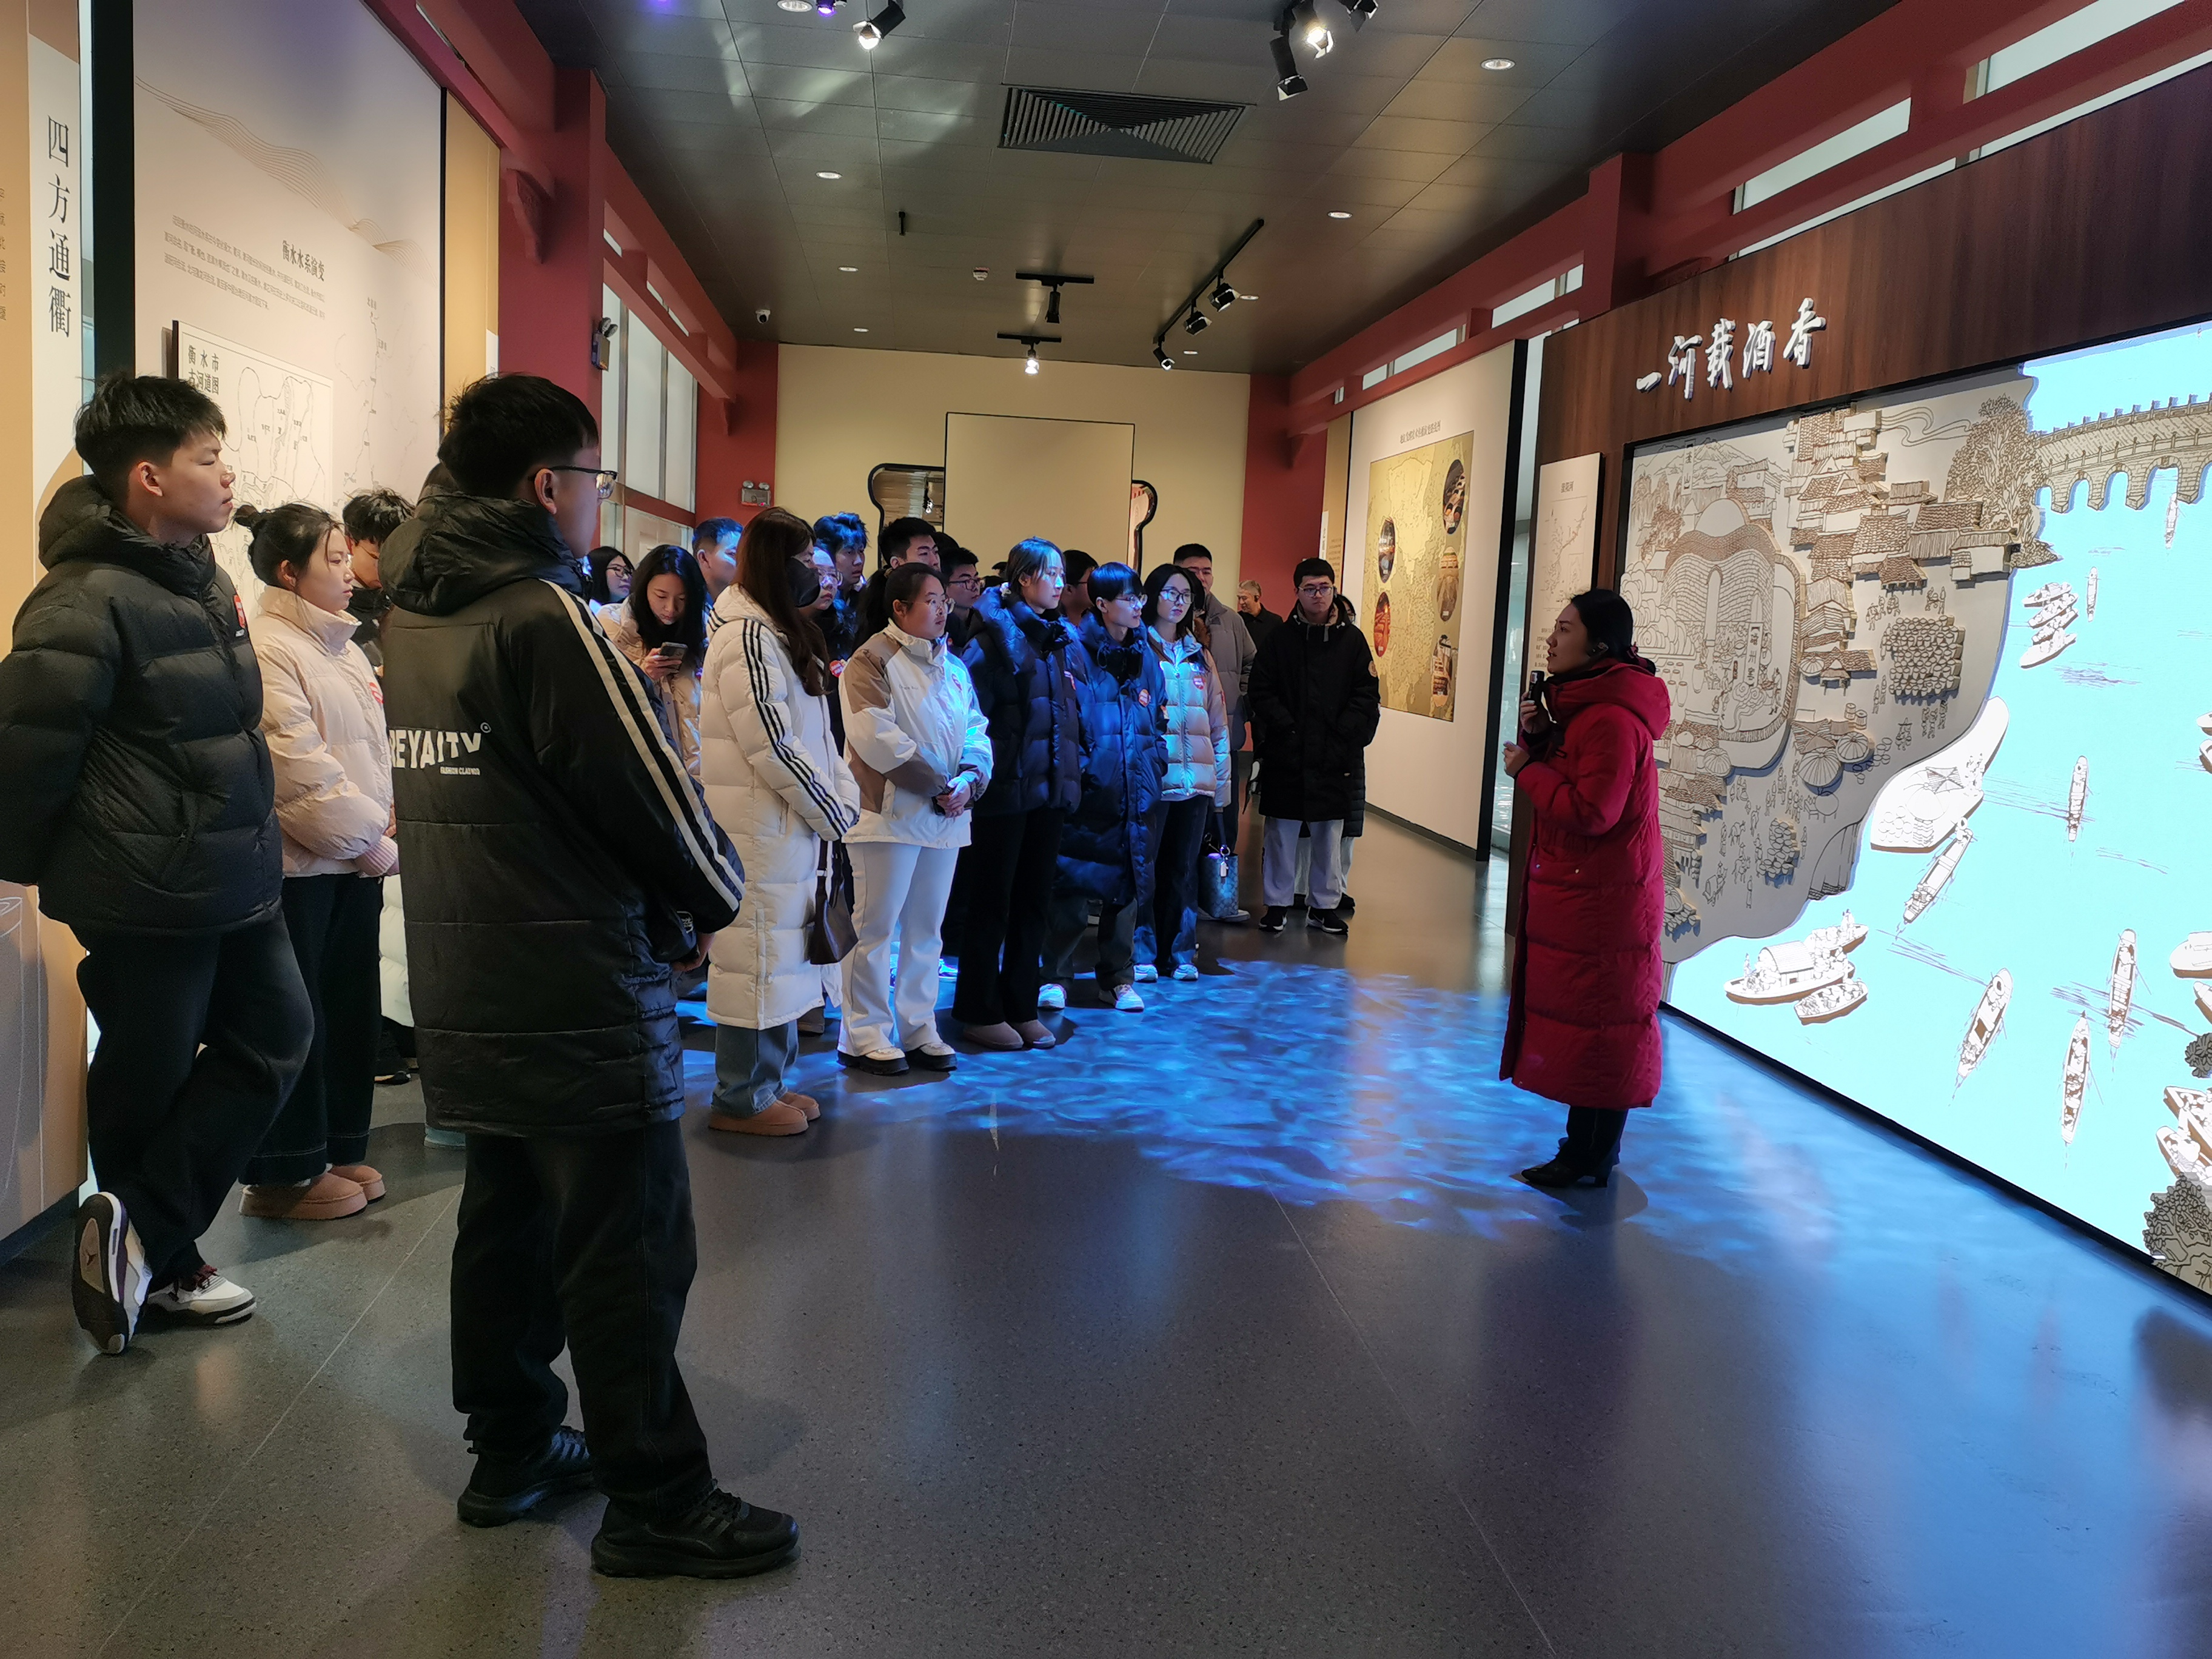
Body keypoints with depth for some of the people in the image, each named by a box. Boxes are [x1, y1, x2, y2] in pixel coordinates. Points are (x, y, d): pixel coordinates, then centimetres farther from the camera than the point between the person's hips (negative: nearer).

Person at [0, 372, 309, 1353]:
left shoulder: (203, 581, 10)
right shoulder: (87, 601, -19)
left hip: (234, 882, 9)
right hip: (147, 895, -9)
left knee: (274, 1037, 13)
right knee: (149, 1080, 5)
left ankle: (142, 1234, 20)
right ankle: (159, 1265, 22)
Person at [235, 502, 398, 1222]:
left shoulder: (342, 647, 15)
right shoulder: (264, 650, -14)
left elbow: (376, 747, 16)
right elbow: (299, 770, -19)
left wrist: (387, 823, 3)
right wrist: (370, 839, -14)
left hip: (356, 860, 9)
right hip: (298, 864, -9)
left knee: (352, 1008, 14)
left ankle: (339, 1149, 26)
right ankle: (283, 1175, 13)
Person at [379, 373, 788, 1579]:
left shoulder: (412, 614, 10)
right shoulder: (544, 614, -17)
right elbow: (650, 789, -16)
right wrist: (714, 895, 2)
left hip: (463, 986, 9)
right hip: (578, 993, -9)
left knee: (507, 1218, 19)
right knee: (627, 1251, 0)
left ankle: (512, 1453, 32)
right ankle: (655, 1503, 10)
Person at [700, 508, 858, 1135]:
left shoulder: (786, 633, 16)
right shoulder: (747, 637, -16)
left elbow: (818, 732, 16)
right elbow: (774, 748, -20)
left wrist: (845, 797, 2)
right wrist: (834, 814, -12)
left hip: (795, 828, 10)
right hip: (761, 831, -10)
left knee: (782, 952, 16)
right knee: (757, 954, -2)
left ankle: (770, 1079, 27)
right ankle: (741, 1099, 9)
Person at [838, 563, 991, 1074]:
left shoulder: (954, 666, 16)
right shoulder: (873, 659, -6)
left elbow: (976, 731, 12)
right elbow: (877, 737, -16)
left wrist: (970, 780, -8)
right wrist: (938, 784, -16)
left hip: (946, 816, 7)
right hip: (889, 813, -7)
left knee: (926, 927, 11)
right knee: (876, 926, -4)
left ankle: (917, 1030, 19)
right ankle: (865, 1036, 4)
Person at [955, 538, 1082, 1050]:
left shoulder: (1059, 637, 13)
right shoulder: (994, 637, -9)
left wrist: (1072, 771, 13)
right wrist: (982, 770, -20)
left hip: (1050, 788, 7)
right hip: (1006, 789, -7)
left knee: (1034, 899, 12)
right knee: (992, 902, 3)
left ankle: (1022, 1006, 22)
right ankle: (980, 1012, 13)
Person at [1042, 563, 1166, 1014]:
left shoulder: (1144, 656, 12)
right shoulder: (1076, 652, -5)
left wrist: (1155, 766, 7)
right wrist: (1078, 771, -13)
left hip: (1134, 791, 5)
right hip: (1088, 791, -5)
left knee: (1128, 883, 10)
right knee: (1072, 884, -1)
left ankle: (1118, 977, 21)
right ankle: (1055, 976, 11)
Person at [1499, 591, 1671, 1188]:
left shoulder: (1612, 720, -22)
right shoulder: (1583, 704, 13)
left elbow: (1589, 812, -26)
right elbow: (1564, 780, 17)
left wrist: (1526, 770, -15)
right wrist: (1540, 737, 0)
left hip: (1601, 896, -11)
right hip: (1574, 888, 11)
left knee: (1595, 1017, -2)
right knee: (1584, 1017, 15)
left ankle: (1591, 1159, 7)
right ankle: (1587, 1146, 25)